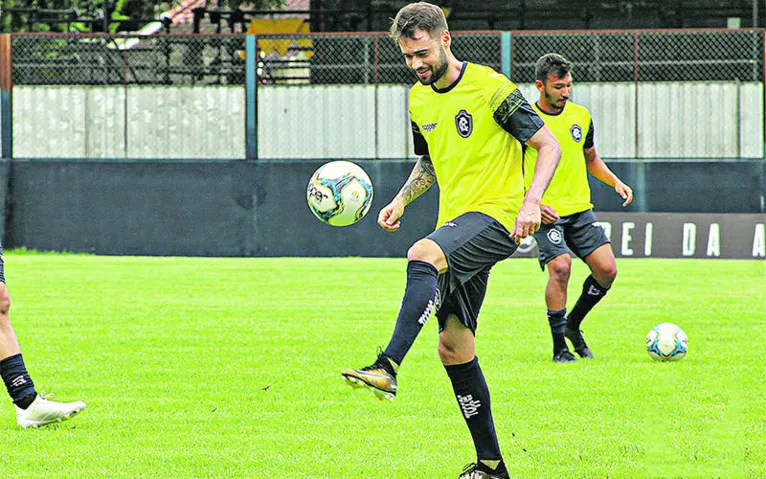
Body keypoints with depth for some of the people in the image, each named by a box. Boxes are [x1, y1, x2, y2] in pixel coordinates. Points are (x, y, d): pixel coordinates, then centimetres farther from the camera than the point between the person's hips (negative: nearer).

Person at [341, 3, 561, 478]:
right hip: (455, 223, 8)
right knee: (454, 345, 5)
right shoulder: (419, 99, 12)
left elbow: (549, 145, -8)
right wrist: (402, 199, 9)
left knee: (423, 256, -36)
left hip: (495, 215, -8)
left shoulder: (491, 88, -9)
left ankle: (388, 367, -48)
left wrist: (531, 201, -22)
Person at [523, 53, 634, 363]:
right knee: (560, 267, -22)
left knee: (607, 269, -6)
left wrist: (615, 181, 6)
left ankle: (573, 324, 19)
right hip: (545, 212, -5)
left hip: (580, 209, 5)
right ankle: (559, 346, -9)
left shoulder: (580, 116, 8)